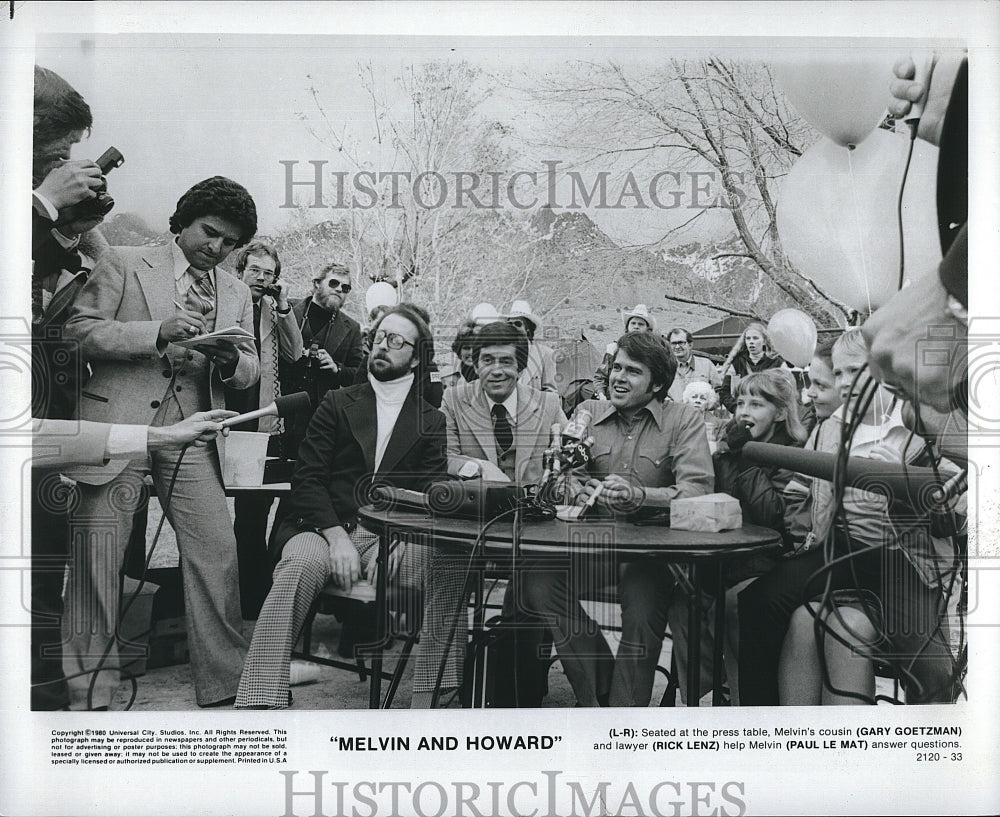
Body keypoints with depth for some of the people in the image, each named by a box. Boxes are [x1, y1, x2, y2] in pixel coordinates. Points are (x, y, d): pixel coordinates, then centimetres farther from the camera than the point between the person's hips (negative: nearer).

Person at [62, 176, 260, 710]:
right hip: (120, 425, -3)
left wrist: (231, 360, -9)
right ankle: (89, 691, 13)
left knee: (217, 554, -3)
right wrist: (156, 334, -16)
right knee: (96, 559, 0)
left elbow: (251, 371, 15)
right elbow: (81, 330, -3)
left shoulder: (237, 293, 18)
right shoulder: (123, 264, 5)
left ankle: (225, 682, 7)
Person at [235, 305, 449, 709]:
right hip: (324, 527, 0)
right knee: (301, 562, -34)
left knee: (427, 557, -32)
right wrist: (337, 537, -13)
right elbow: (307, 479, 5)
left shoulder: (431, 422, 16)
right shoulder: (337, 404, 15)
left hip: (390, 538, 1)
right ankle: (259, 702, -38)